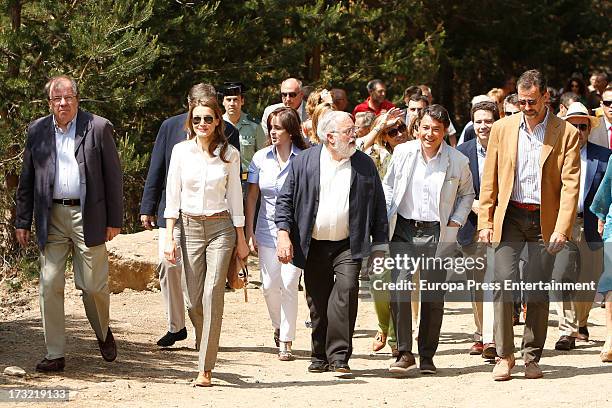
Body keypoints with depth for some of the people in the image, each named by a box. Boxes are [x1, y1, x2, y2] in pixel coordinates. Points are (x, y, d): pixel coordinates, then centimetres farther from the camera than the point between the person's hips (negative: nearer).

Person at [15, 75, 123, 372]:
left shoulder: (98, 128, 0)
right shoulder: (37, 131, 8)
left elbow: (113, 176, 2)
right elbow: (26, 180, 12)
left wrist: (114, 220, -1)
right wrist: (22, 221, 8)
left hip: (87, 216, -2)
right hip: (51, 218, 2)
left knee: (93, 285, 1)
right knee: (50, 286, 0)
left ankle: (103, 332, 30)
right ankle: (55, 355, 6)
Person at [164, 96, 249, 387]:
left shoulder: (229, 154, 2)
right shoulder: (181, 151, 3)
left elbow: (235, 197, 7)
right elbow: (172, 196, 4)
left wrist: (241, 239, 6)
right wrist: (169, 237, -2)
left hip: (220, 227, -1)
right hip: (188, 227, 1)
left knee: (213, 295, -13)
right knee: (194, 300, 1)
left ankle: (206, 369, -12)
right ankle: (206, 350, 29)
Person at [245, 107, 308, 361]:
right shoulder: (261, 158, 4)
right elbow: (251, 196, 8)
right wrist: (249, 232, 4)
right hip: (268, 230, 3)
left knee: (289, 283, -8)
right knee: (269, 285, 1)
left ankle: (286, 341, -1)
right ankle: (278, 326, 28)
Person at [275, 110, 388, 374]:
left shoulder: (365, 165, 5)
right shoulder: (304, 162, 2)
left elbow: (378, 208, 8)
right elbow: (285, 200, 4)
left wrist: (379, 246, 5)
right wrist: (284, 234, -8)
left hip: (349, 246, -1)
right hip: (314, 246, 1)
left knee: (346, 291, -19)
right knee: (318, 304, 7)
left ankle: (339, 355, -16)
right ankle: (320, 356, 20)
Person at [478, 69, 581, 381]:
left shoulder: (566, 133, -1)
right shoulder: (502, 129, 6)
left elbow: (570, 184, -6)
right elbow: (489, 179, 9)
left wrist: (562, 227, -14)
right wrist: (485, 222, 2)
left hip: (545, 221, -1)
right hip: (509, 217, 1)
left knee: (538, 289, 2)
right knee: (503, 282, -10)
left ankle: (532, 358, 13)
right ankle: (504, 356, -4)